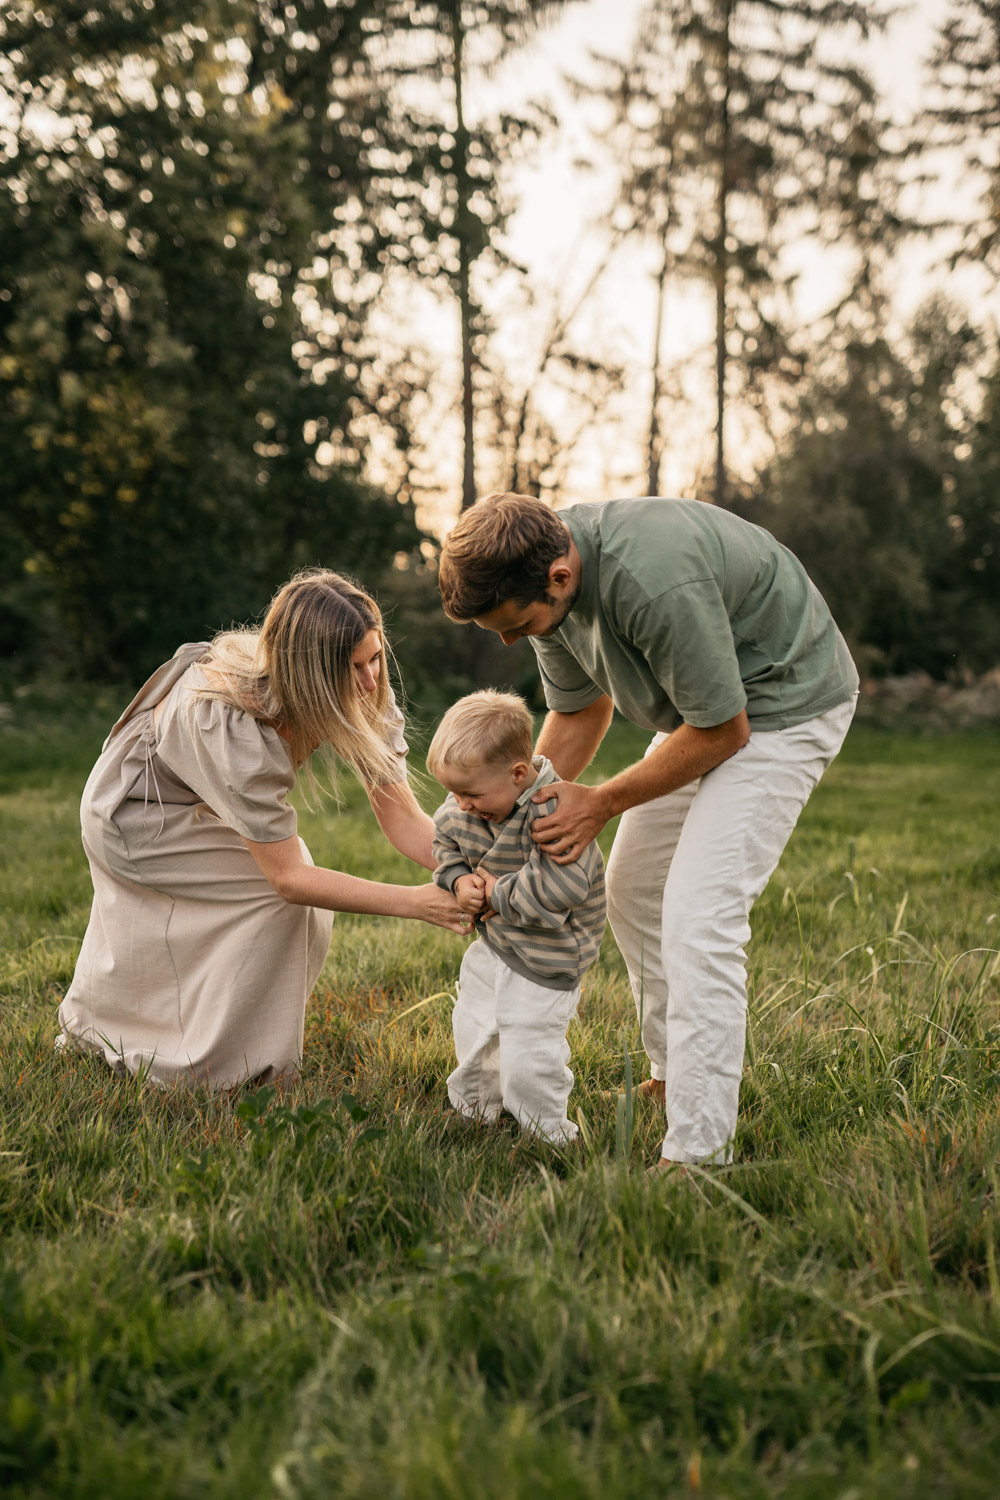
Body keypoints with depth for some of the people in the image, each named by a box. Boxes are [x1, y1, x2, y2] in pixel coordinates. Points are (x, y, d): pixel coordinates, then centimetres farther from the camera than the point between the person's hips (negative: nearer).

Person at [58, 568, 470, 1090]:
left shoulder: (362, 699, -25)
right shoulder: (232, 725, -45)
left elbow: (401, 817, -23)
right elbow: (289, 877, -40)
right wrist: (416, 901, -45)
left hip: (202, 808, 8)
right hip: (135, 817, -7)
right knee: (275, 894, -23)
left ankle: (86, 1029, 47)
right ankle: (230, 1067, -4)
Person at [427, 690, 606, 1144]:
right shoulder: (463, 808, -9)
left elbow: (558, 890, -41)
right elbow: (443, 839, 12)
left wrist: (496, 891, -27)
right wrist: (459, 880, -8)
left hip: (545, 960, -8)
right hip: (492, 944, 8)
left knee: (527, 1056, -4)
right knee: (471, 1030, 22)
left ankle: (548, 1134, 20)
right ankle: (474, 1109, 46)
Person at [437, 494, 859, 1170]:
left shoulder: (654, 580, -37)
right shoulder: (542, 567, -9)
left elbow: (722, 731, -25)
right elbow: (580, 710, 7)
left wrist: (602, 804, -16)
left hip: (783, 702, -9)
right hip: (702, 708, 9)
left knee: (698, 914, -18)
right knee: (632, 892, 11)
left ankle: (699, 1149, -11)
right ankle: (672, 1080, 27)